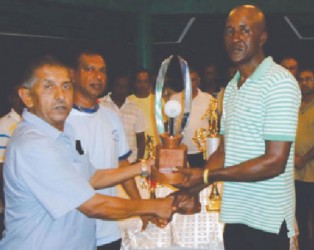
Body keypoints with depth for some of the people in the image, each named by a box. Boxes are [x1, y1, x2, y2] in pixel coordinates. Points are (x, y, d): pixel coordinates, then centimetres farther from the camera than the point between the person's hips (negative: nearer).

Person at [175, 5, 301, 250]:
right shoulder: (232, 87, 10)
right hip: (235, 214, 7)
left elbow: (274, 162, -20)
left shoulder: (280, 82, -14)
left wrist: (207, 176, -16)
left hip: (267, 220, -7)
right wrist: (192, 187, -2)